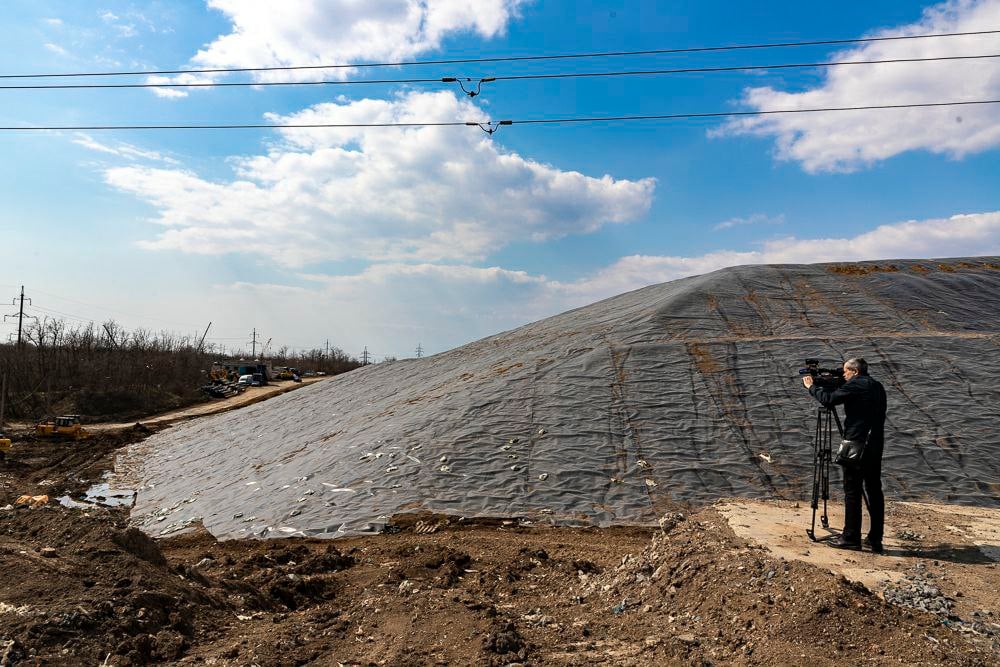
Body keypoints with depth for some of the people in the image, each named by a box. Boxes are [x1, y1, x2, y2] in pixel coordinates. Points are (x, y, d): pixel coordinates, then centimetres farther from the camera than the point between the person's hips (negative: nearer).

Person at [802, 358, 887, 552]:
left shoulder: (855, 385, -9)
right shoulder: (877, 387, 17)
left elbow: (829, 399, -15)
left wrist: (812, 387, 0)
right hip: (876, 444, 8)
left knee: (852, 491, -2)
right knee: (874, 490, 10)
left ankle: (851, 538, 2)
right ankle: (875, 540, 14)